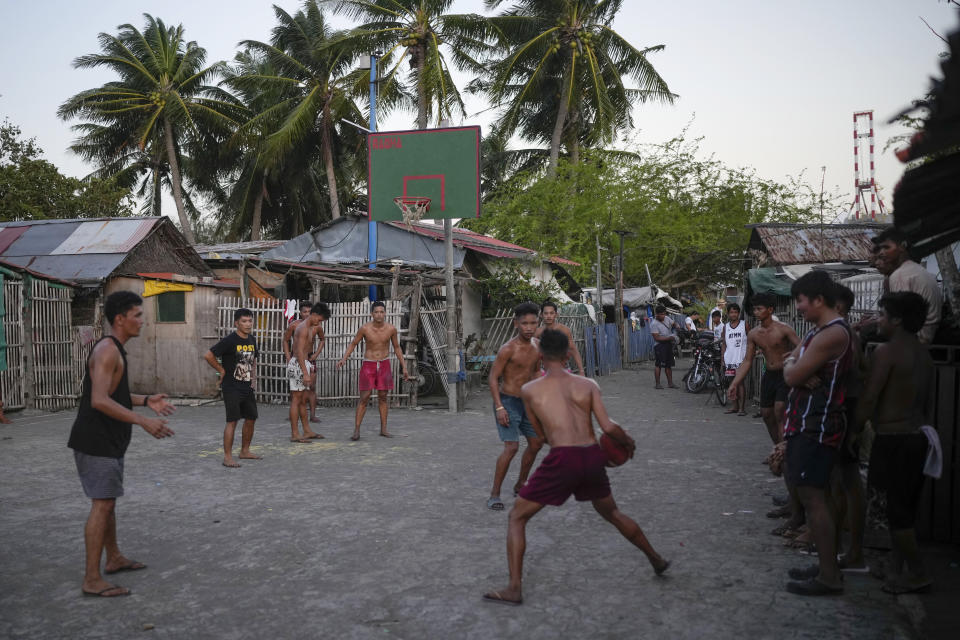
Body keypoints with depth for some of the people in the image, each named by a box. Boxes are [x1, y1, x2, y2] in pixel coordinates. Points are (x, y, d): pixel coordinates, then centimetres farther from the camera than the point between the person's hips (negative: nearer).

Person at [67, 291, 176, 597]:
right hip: (96, 442, -11)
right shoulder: (107, 351, -19)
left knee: (108, 500, 19)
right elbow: (100, 401, -28)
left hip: (108, 440, 11)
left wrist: (146, 400, 13)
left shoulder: (114, 350, 13)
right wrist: (143, 421, -31)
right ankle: (92, 580, -4)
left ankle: (114, 558, 34)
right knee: (102, 503, -9)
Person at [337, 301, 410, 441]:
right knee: (364, 398, -6)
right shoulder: (365, 329, -13)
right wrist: (343, 359, -14)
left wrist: (404, 367, 7)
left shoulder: (391, 329, -7)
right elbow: (353, 344, 0)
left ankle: (383, 429, 15)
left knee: (383, 397, 7)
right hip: (368, 365, -2)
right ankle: (356, 430, -2)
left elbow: (397, 347, 7)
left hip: (384, 365, 2)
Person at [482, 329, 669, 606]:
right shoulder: (589, 385, 7)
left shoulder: (529, 390, 4)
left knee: (517, 517, 10)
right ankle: (657, 560, 44)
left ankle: (514, 589, 1)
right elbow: (608, 427, -1)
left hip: (562, 458, -4)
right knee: (612, 513, 30)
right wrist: (629, 442, 18)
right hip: (592, 457, 4)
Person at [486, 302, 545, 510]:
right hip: (507, 401, -8)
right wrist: (499, 408, -22)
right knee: (512, 446, -16)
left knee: (536, 443, 14)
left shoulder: (536, 348, 3)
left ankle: (520, 484, 32)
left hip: (526, 402, 8)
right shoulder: (508, 349, -18)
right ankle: (494, 494, -5)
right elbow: (493, 378, -16)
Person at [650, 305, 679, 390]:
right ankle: (657, 384, -1)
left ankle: (670, 383, 18)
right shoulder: (654, 324, -14)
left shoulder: (667, 319, 8)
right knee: (658, 364, -7)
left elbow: (674, 323, 25)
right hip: (659, 345, -8)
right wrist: (669, 338, -22)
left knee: (669, 364, 11)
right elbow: (657, 338, -19)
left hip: (668, 345, 8)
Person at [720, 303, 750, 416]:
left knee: (740, 382, -8)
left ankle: (742, 407, -6)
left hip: (741, 358, -4)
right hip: (729, 359, 4)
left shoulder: (744, 325, 2)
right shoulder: (725, 327, 12)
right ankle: (735, 406, 16)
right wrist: (722, 359, 7)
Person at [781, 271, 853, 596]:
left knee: (813, 496, -8)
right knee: (815, 495, 15)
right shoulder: (819, 330, 16)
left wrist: (791, 366, 1)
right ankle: (826, 567, 24)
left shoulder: (832, 334, -18)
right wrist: (795, 366, -10)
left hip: (817, 426, -10)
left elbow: (792, 376, -20)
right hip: (808, 422, 10)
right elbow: (791, 365, 11)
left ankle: (829, 577, -2)